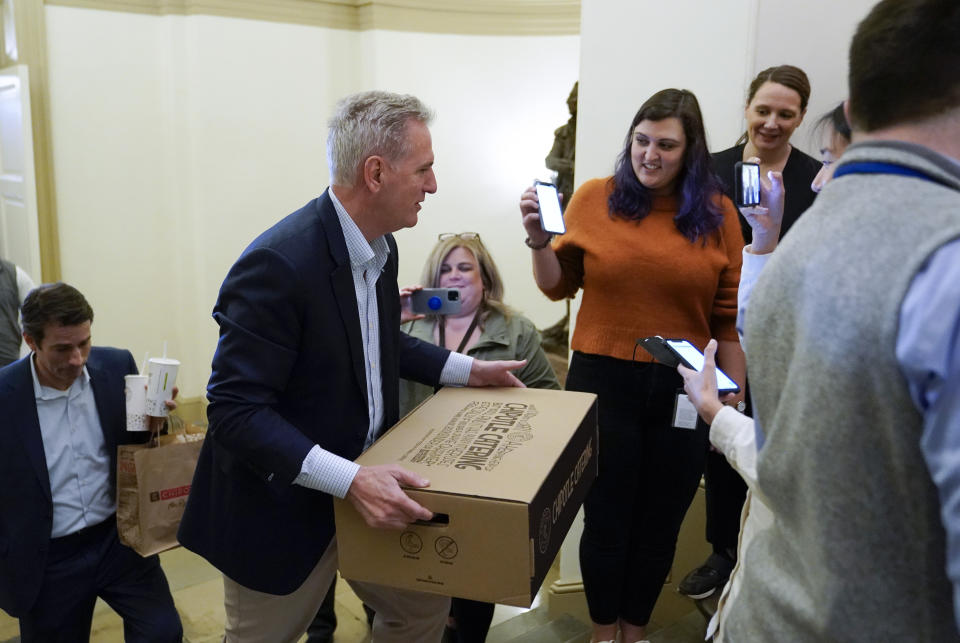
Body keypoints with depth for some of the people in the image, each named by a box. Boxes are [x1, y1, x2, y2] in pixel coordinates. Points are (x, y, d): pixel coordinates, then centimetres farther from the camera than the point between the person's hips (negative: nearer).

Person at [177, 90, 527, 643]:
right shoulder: (278, 263, -28)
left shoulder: (380, 245, -1)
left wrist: (467, 370, 11)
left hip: (367, 482, 8)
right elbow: (235, 410, -28)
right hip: (282, 509, -7)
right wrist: (349, 480, -34)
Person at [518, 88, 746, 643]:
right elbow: (558, 286, 5)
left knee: (660, 523, 16)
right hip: (603, 382, -1)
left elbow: (730, 317, 3)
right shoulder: (594, 198, -2)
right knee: (607, 519, 11)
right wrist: (538, 238, -12)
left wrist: (734, 399, 4)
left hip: (682, 391, 1)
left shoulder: (717, 214, -1)